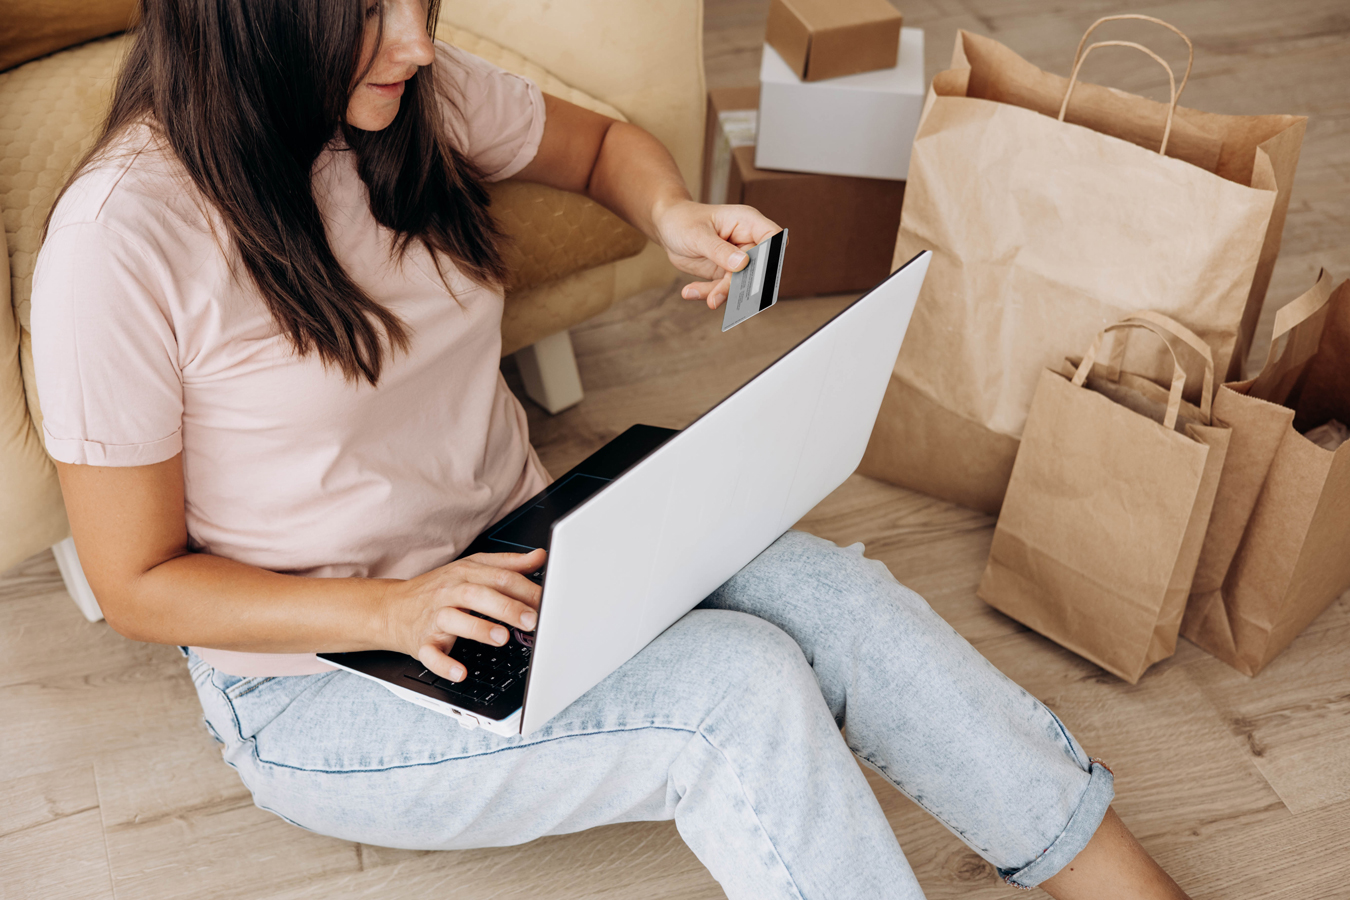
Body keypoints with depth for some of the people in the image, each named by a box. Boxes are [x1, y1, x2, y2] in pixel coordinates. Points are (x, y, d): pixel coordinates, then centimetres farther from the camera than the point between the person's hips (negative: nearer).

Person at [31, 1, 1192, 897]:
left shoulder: (418, 97, -5)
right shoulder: (123, 237, -22)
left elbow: (604, 143, 15)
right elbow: (138, 585, -14)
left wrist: (674, 216, -9)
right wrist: (390, 608, -28)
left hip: (519, 558, 6)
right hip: (321, 682, -5)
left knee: (841, 599, -18)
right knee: (739, 685, -26)